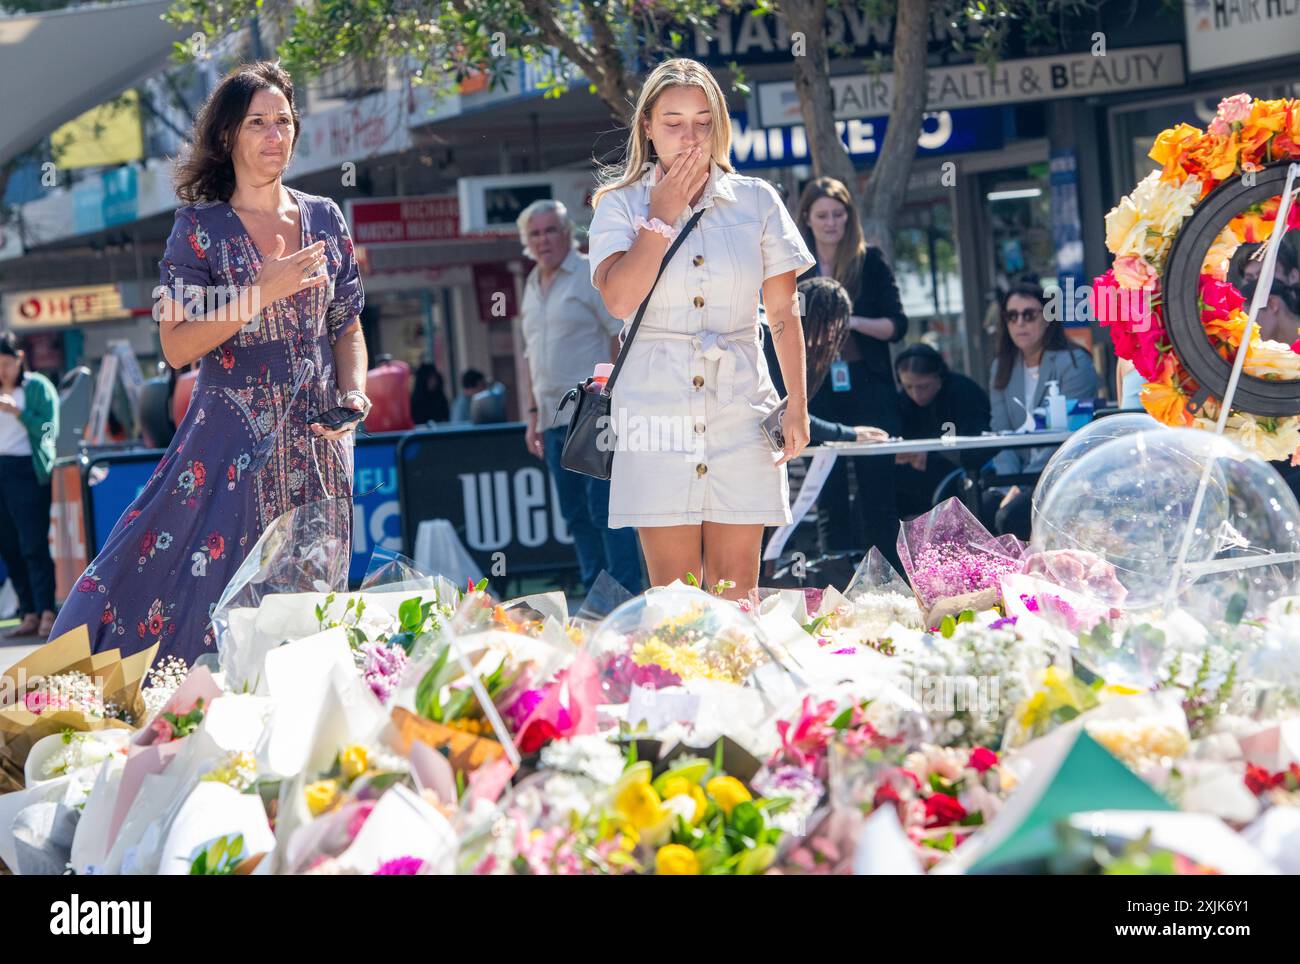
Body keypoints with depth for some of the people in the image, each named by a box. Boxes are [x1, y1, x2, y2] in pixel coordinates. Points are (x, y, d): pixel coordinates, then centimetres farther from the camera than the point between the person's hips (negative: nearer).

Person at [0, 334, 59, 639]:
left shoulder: (37, 387, -1)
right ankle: (29, 614, 8)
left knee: (33, 546, -10)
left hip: (29, 472, -5)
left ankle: (46, 614, -9)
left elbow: (48, 430, -8)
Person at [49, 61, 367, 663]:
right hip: (232, 446, -4)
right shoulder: (201, 228, -2)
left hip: (316, 446, 4)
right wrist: (263, 292, -17)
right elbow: (177, 347, -9)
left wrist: (353, 394, -4)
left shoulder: (324, 220, 9)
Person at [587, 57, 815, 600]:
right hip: (658, 409, -1)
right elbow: (619, 299, -11)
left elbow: (783, 315, 10)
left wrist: (797, 404, 3)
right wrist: (662, 215, -6)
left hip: (740, 411, 1)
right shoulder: (621, 205, 6)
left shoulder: (757, 202, 9)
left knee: (735, 594, 0)